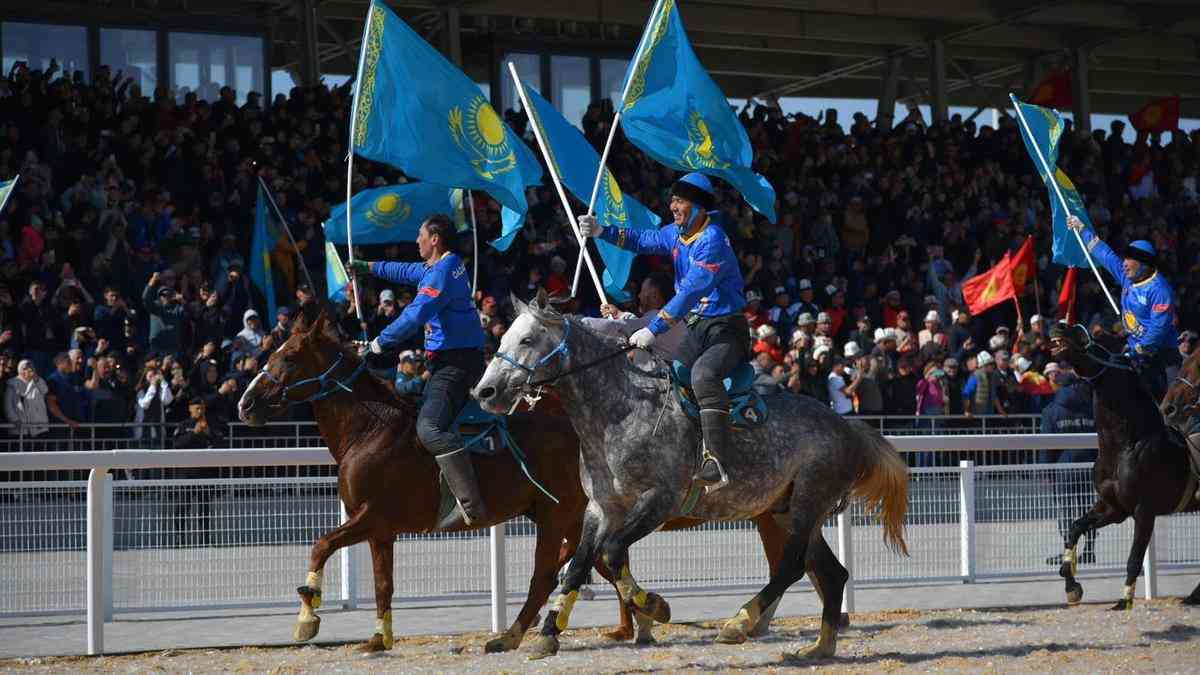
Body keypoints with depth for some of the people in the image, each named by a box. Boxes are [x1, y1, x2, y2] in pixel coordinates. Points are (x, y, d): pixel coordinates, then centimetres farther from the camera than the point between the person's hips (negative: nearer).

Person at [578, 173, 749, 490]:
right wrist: (601, 232, 12)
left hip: (726, 330, -10)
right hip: (695, 330, 10)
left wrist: (653, 329, -29)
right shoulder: (677, 233, 9)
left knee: (703, 373, -35)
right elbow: (644, 241, 26)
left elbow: (690, 292, -26)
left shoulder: (712, 241, -20)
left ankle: (716, 463, -45)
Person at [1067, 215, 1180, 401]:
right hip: (1135, 351, 8)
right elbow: (1104, 253, 21)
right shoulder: (1128, 277, 9)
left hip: (1159, 355, -8)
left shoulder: (1159, 289, -18)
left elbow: (1160, 326, -24)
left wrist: (1140, 350, -22)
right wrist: (1082, 229, 28)